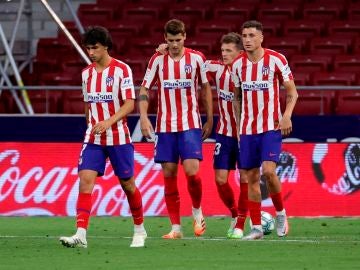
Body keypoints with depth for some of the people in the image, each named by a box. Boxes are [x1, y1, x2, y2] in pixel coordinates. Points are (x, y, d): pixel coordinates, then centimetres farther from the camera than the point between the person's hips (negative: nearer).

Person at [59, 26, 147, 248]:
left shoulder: (121, 69, -8)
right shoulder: (87, 73, 9)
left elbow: (130, 104, -14)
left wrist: (109, 121, -27)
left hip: (118, 137, -4)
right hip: (93, 138, 4)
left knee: (127, 184, 6)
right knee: (85, 179, -13)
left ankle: (139, 230, 27)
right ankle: (81, 234, -21)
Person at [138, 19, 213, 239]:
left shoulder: (196, 58, 0)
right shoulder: (158, 60, 1)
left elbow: (206, 89, 9)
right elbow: (144, 90, 4)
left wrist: (210, 120, 7)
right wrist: (144, 117, -9)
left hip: (191, 125, -2)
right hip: (165, 127, 2)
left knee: (192, 171, -14)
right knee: (169, 175, 1)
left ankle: (197, 210, 14)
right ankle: (176, 227, 6)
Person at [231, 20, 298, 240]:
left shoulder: (276, 59, -7)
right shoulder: (238, 64, 5)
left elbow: (292, 92, -1)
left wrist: (287, 115, -15)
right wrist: (238, 123, 11)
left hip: (271, 127, -4)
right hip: (247, 129, 4)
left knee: (268, 171, -19)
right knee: (252, 177, 3)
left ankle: (281, 213, 5)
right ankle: (256, 227, 9)